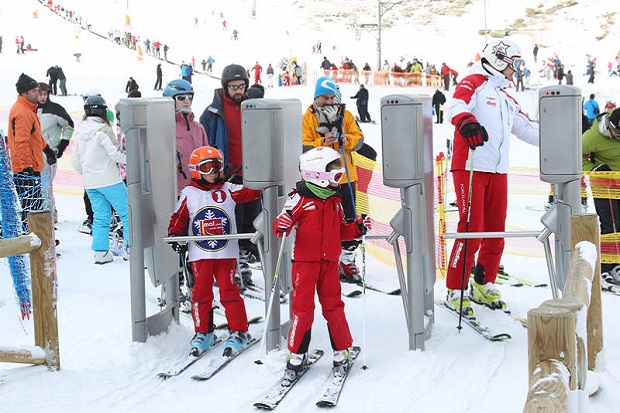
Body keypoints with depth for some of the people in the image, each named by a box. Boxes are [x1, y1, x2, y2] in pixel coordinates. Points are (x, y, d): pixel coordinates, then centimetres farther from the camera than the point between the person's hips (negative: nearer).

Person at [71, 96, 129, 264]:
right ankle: (130, 248, 0)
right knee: (127, 213, 2)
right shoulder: (103, 130, -14)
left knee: (100, 216, 12)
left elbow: (75, 160, 13)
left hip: (90, 183, 7)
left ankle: (101, 252, 10)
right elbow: (115, 154, -20)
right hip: (109, 180, -7)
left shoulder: (79, 132, 8)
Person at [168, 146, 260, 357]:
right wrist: (174, 235, -6)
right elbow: (179, 217, 7)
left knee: (229, 291, 0)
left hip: (226, 252, -1)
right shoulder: (189, 193, 4)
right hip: (199, 254, 1)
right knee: (201, 292, 3)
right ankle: (203, 333, 16)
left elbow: (253, 192, 1)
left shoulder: (229, 190, 4)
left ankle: (238, 332, 10)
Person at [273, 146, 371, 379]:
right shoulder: (300, 198, -7)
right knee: (303, 307, -3)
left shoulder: (334, 201, 13)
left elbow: (341, 230, 20)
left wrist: (357, 228, 4)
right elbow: (282, 222, -8)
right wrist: (282, 227, -31)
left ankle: (342, 351, 19)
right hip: (305, 260, -5)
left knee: (333, 306, 8)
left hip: (329, 261, 5)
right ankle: (296, 355, 7)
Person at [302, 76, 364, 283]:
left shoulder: (345, 115, 7)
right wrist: (322, 143, -24)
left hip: (345, 177, 2)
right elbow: (303, 148, -8)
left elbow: (359, 139, 4)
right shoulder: (307, 118, 0)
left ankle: (347, 260, 18)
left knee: (349, 220, 6)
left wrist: (346, 140, -17)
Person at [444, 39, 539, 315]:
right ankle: (455, 290, -1)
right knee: (471, 229, -10)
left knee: (495, 231, 9)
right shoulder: (474, 84, -2)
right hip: (470, 168, -8)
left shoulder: (505, 99, 24)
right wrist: (467, 122, -43)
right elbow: (456, 107, -23)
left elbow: (526, 129, 30)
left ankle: (484, 285, 22)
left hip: (498, 171, 8)